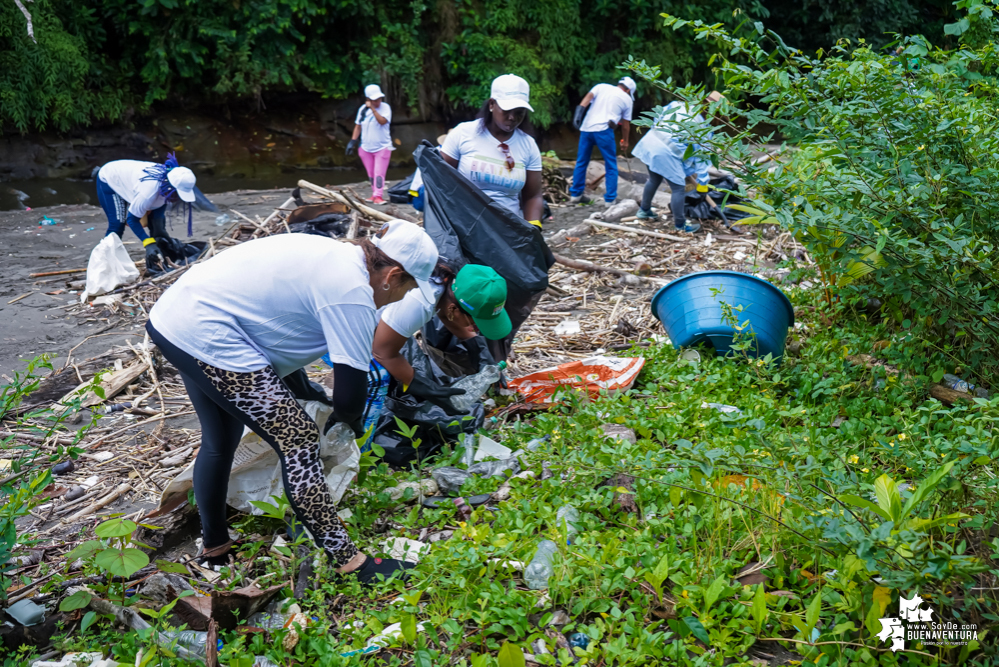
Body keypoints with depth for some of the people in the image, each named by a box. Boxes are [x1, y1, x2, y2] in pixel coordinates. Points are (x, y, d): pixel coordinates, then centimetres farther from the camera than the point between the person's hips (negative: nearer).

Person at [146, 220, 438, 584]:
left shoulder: (334, 254, 11)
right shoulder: (352, 293, -18)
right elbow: (351, 391, -17)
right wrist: (348, 418, 6)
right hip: (207, 337, -11)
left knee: (220, 441, 24)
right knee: (298, 441, -8)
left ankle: (214, 547, 40)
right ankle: (349, 563, -1)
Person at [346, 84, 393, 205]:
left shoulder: (385, 107, -10)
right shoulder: (363, 109, 3)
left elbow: (382, 121, -27)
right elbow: (358, 126, 10)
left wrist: (373, 108, -29)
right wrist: (352, 142, 5)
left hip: (382, 147, -4)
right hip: (366, 148, 4)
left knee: (379, 173, -10)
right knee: (371, 174, 9)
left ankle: (377, 196, -7)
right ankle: (374, 194, 21)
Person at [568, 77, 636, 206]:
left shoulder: (601, 86, 19)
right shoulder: (627, 99, 14)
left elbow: (588, 97, 1)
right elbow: (625, 124, 18)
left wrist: (579, 111, -9)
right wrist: (624, 141, 31)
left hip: (586, 127, 3)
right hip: (603, 130, -3)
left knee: (581, 162, 15)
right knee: (611, 166, 7)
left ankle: (575, 195, 22)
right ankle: (610, 200, 7)